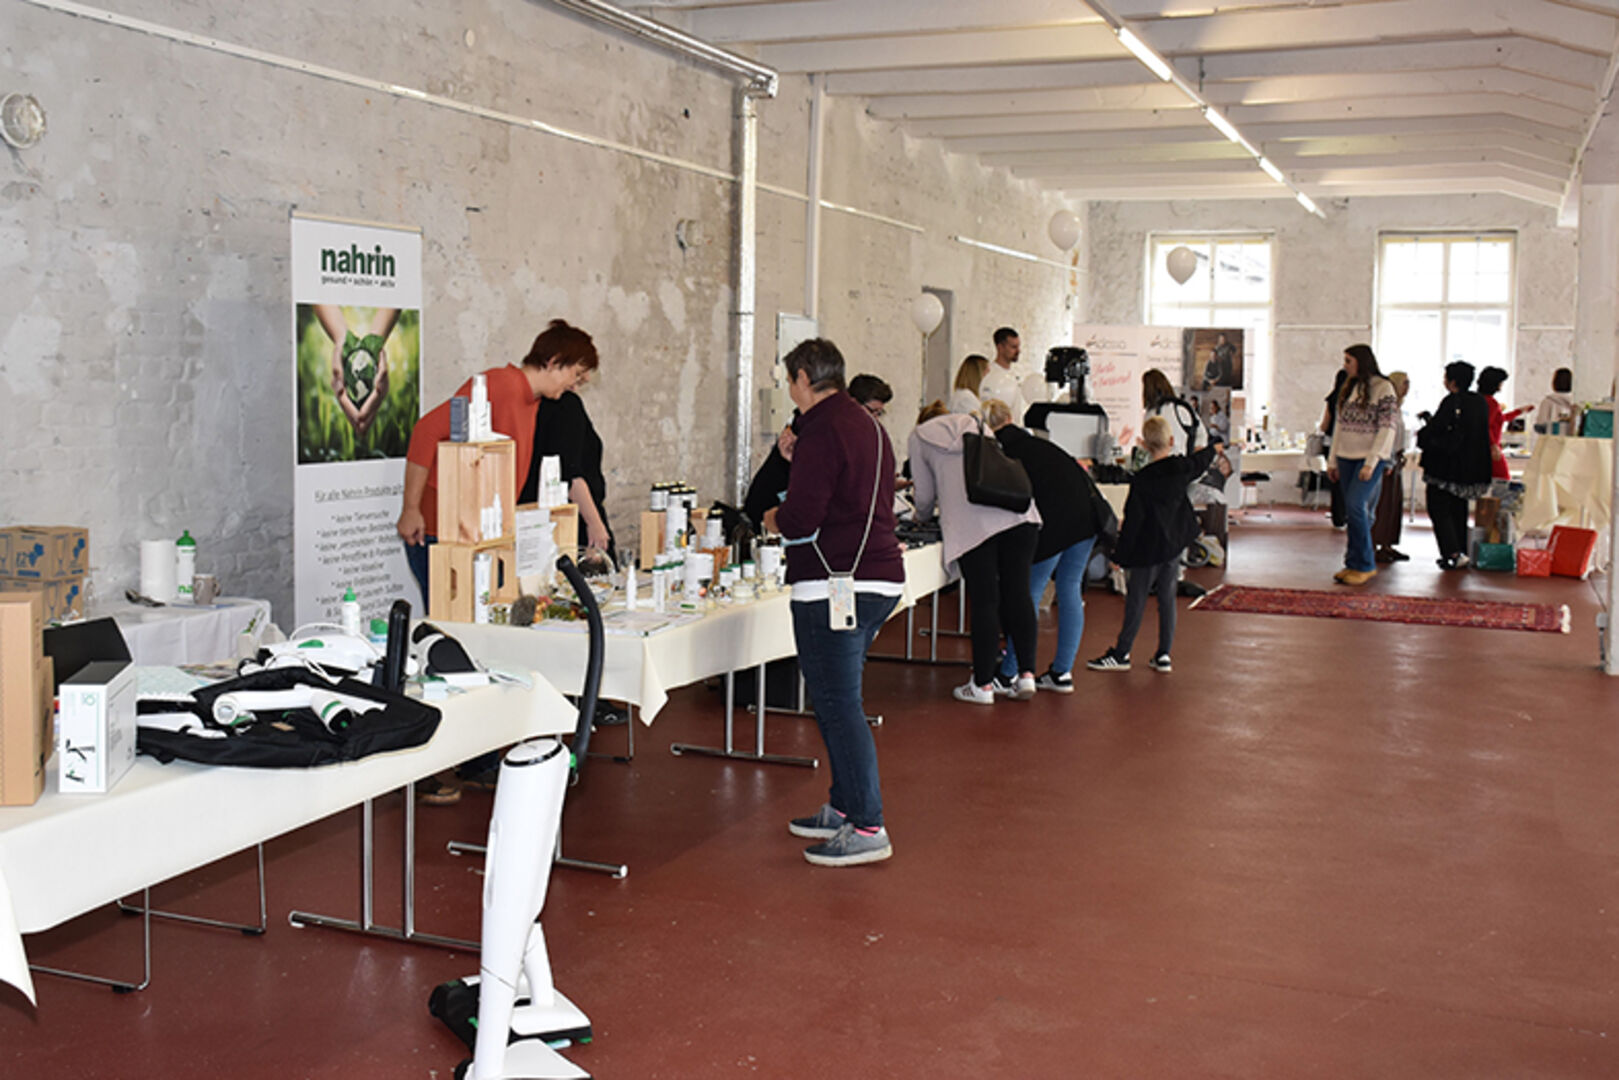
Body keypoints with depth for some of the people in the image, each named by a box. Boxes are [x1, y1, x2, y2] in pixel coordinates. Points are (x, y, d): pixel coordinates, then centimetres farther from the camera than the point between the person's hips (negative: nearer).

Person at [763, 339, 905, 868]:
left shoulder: (823, 428, -13)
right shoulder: (868, 424, 17)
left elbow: (801, 517, -19)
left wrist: (776, 519, 2)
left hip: (835, 586, -10)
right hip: (879, 577, 10)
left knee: (838, 704, -5)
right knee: (837, 699, 19)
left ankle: (866, 827, -3)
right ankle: (843, 807, 27)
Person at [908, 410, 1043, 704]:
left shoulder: (920, 435, 20)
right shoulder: (973, 424, 31)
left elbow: (925, 495, 17)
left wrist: (922, 516, 39)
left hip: (971, 523, -3)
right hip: (1018, 513, 3)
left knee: (984, 601, -1)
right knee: (1017, 593, 8)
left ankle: (983, 685, 6)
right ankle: (1026, 674, 8)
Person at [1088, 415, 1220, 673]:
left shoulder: (1141, 481, -18)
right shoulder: (1183, 467, -2)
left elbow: (1133, 520, -15)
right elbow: (1201, 461, 23)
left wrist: (1120, 554, -7)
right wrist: (1213, 448, 46)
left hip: (1149, 548, -6)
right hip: (1175, 544, 6)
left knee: (1136, 600, 1)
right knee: (1167, 597, 11)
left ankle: (1121, 654, 8)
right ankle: (1164, 655, 12)